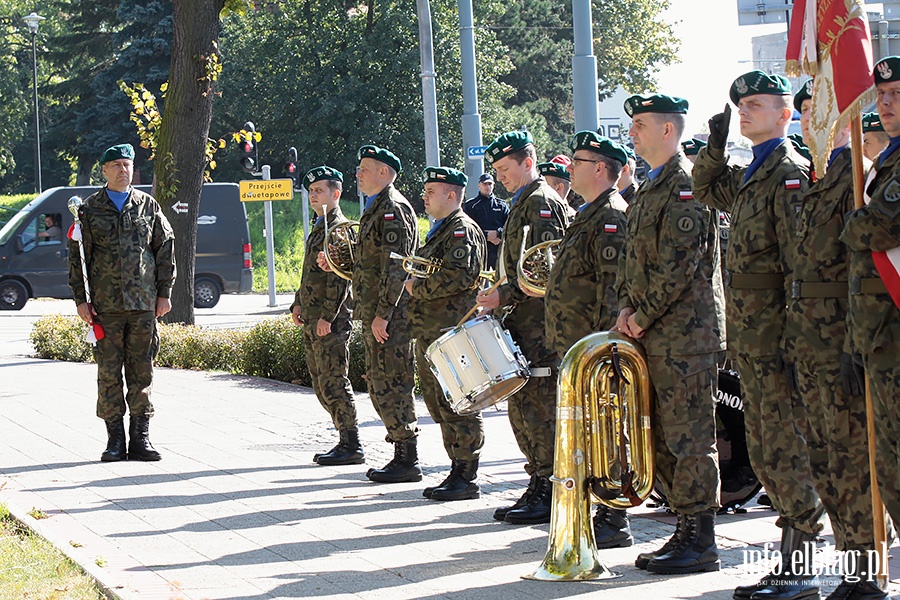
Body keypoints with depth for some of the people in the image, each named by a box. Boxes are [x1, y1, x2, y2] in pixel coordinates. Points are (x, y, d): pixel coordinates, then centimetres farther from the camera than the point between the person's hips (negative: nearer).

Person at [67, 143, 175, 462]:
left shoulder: (148, 206, 9)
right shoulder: (90, 209, 6)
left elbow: (165, 248, 12)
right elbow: (77, 255, 6)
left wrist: (164, 293, 5)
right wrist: (80, 299, -1)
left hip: (143, 304, 1)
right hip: (105, 305, -1)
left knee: (141, 371, 2)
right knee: (109, 373, 0)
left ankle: (140, 437, 8)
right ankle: (115, 439, 6)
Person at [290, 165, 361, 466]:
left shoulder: (339, 227, -11)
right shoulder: (319, 227, 19)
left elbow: (340, 277, -18)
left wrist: (327, 316, -21)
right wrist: (299, 304, 15)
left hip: (331, 320, -10)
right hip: (313, 319, 10)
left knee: (333, 382, -9)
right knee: (321, 383, 11)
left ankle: (351, 447, -5)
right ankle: (346, 441, 16)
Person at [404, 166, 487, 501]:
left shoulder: (462, 230, -11)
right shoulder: (440, 230, 21)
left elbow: (458, 276, -24)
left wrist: (418, 288, -14)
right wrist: (415, 283, 10)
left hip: (451, 332, -11)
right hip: (430, 332, 11)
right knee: (439, 404, 12)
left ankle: (466, 479, -4)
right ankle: (457, 471, 18)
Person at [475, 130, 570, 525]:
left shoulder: (543, 203, -11)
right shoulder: (522, 203, 20)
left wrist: (505, 296, -20)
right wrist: (499, 299, 16)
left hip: (540, 322, -10)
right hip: (523, 322, 10)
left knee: (540, 406, -8)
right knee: (521, 404, 10)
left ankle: (549, 495, -4)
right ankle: (538, 488, 15)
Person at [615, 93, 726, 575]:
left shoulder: (687, 184, -11)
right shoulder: (650, 188, 19)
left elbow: (678, 261, -18)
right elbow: (632, 257, 19)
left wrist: (644, 316, -13)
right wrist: (627, 308, 4)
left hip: (685, 334, -10)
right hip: (653, 335, 10)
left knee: (689, 439, -6)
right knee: (660, 438, 11)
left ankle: (699, 542, -2)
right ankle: (687, 530, 18)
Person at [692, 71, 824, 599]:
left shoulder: (791, 171, -11)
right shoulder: (750, 175, 16)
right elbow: (708, 189, 38)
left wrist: (793, 337, -22)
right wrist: (716, 145, 20)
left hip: (776, 332, -9)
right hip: (749, 337, 10)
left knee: (787, 453, -7)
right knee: (765, 456, 12)